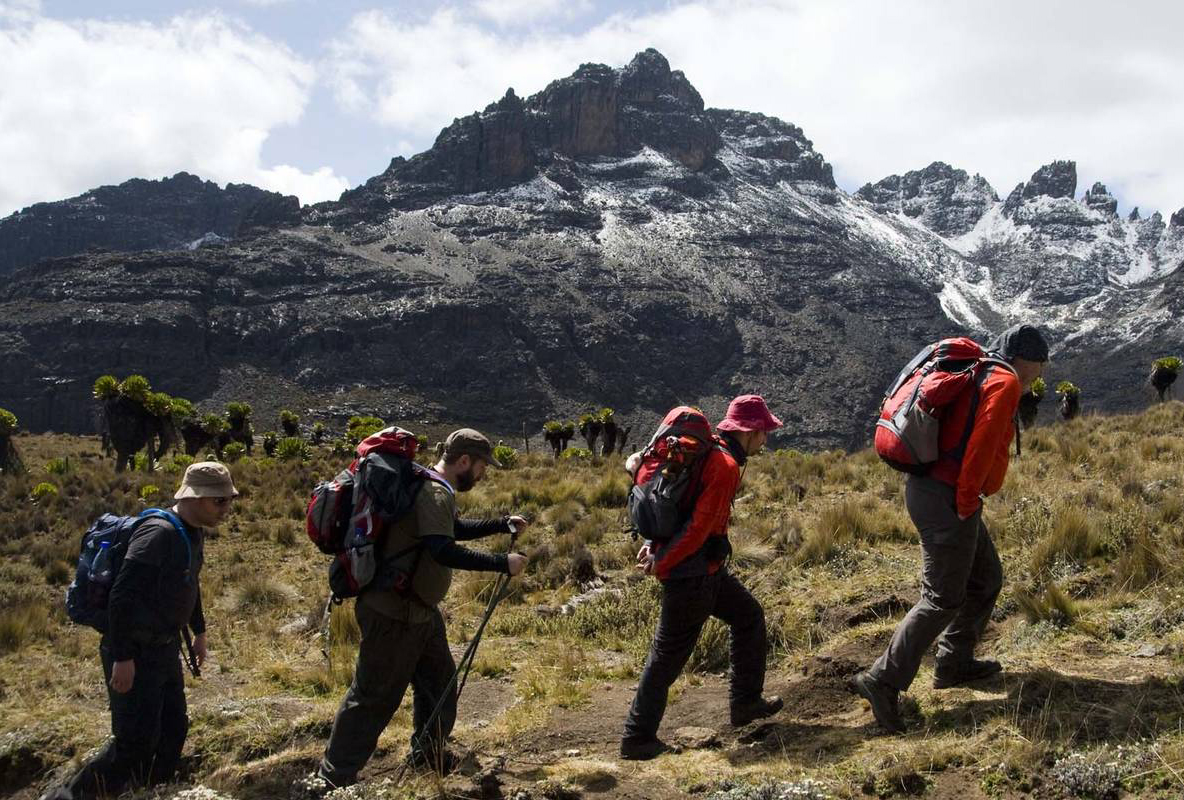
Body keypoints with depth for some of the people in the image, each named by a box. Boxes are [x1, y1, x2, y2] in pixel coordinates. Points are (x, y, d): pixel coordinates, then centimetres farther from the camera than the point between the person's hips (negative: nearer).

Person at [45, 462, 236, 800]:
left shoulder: (194, 533, 6)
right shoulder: (159, 534, -24)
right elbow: (121, 596, -27)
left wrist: (199, 632, 27)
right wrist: (123, 658, -27)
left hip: (165, 648, 9)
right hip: (136, 654, -9)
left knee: (173, 731, 13)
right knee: (136, 743, -7)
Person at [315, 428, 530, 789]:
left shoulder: (436, 491, 10)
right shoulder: (433, 493, -22)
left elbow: (456, 529, 29)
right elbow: (445, 552, -33)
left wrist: (502, 524, 21)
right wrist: (502, 563, -27)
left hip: (420, 611, 10)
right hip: (393, 614, -10)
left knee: (439, 681, 20)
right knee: (374, 697, -2)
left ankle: (427, 754, 38)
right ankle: (334, 779, 9)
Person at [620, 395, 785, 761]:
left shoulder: (710, 453, 11)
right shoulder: (726, 465, -19)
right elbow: (700, 525, -22)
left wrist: (656, 545, 10)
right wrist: (662, 563, -15)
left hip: (706, 569, 10)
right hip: (693, 573, -10)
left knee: (749, 615, 21)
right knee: (669, 655, -1)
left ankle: (745, 702, 29)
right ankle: (637, 738, 7)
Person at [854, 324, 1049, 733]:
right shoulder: (1006, 382, -10)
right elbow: (982, 444, -22)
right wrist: (967, 501, -17)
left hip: (929, 489, 10)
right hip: (948, 499, -10)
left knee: (985, 578, 22)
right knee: (942, 599, -6)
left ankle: (954, 664, 29)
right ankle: (883, 681, -8)